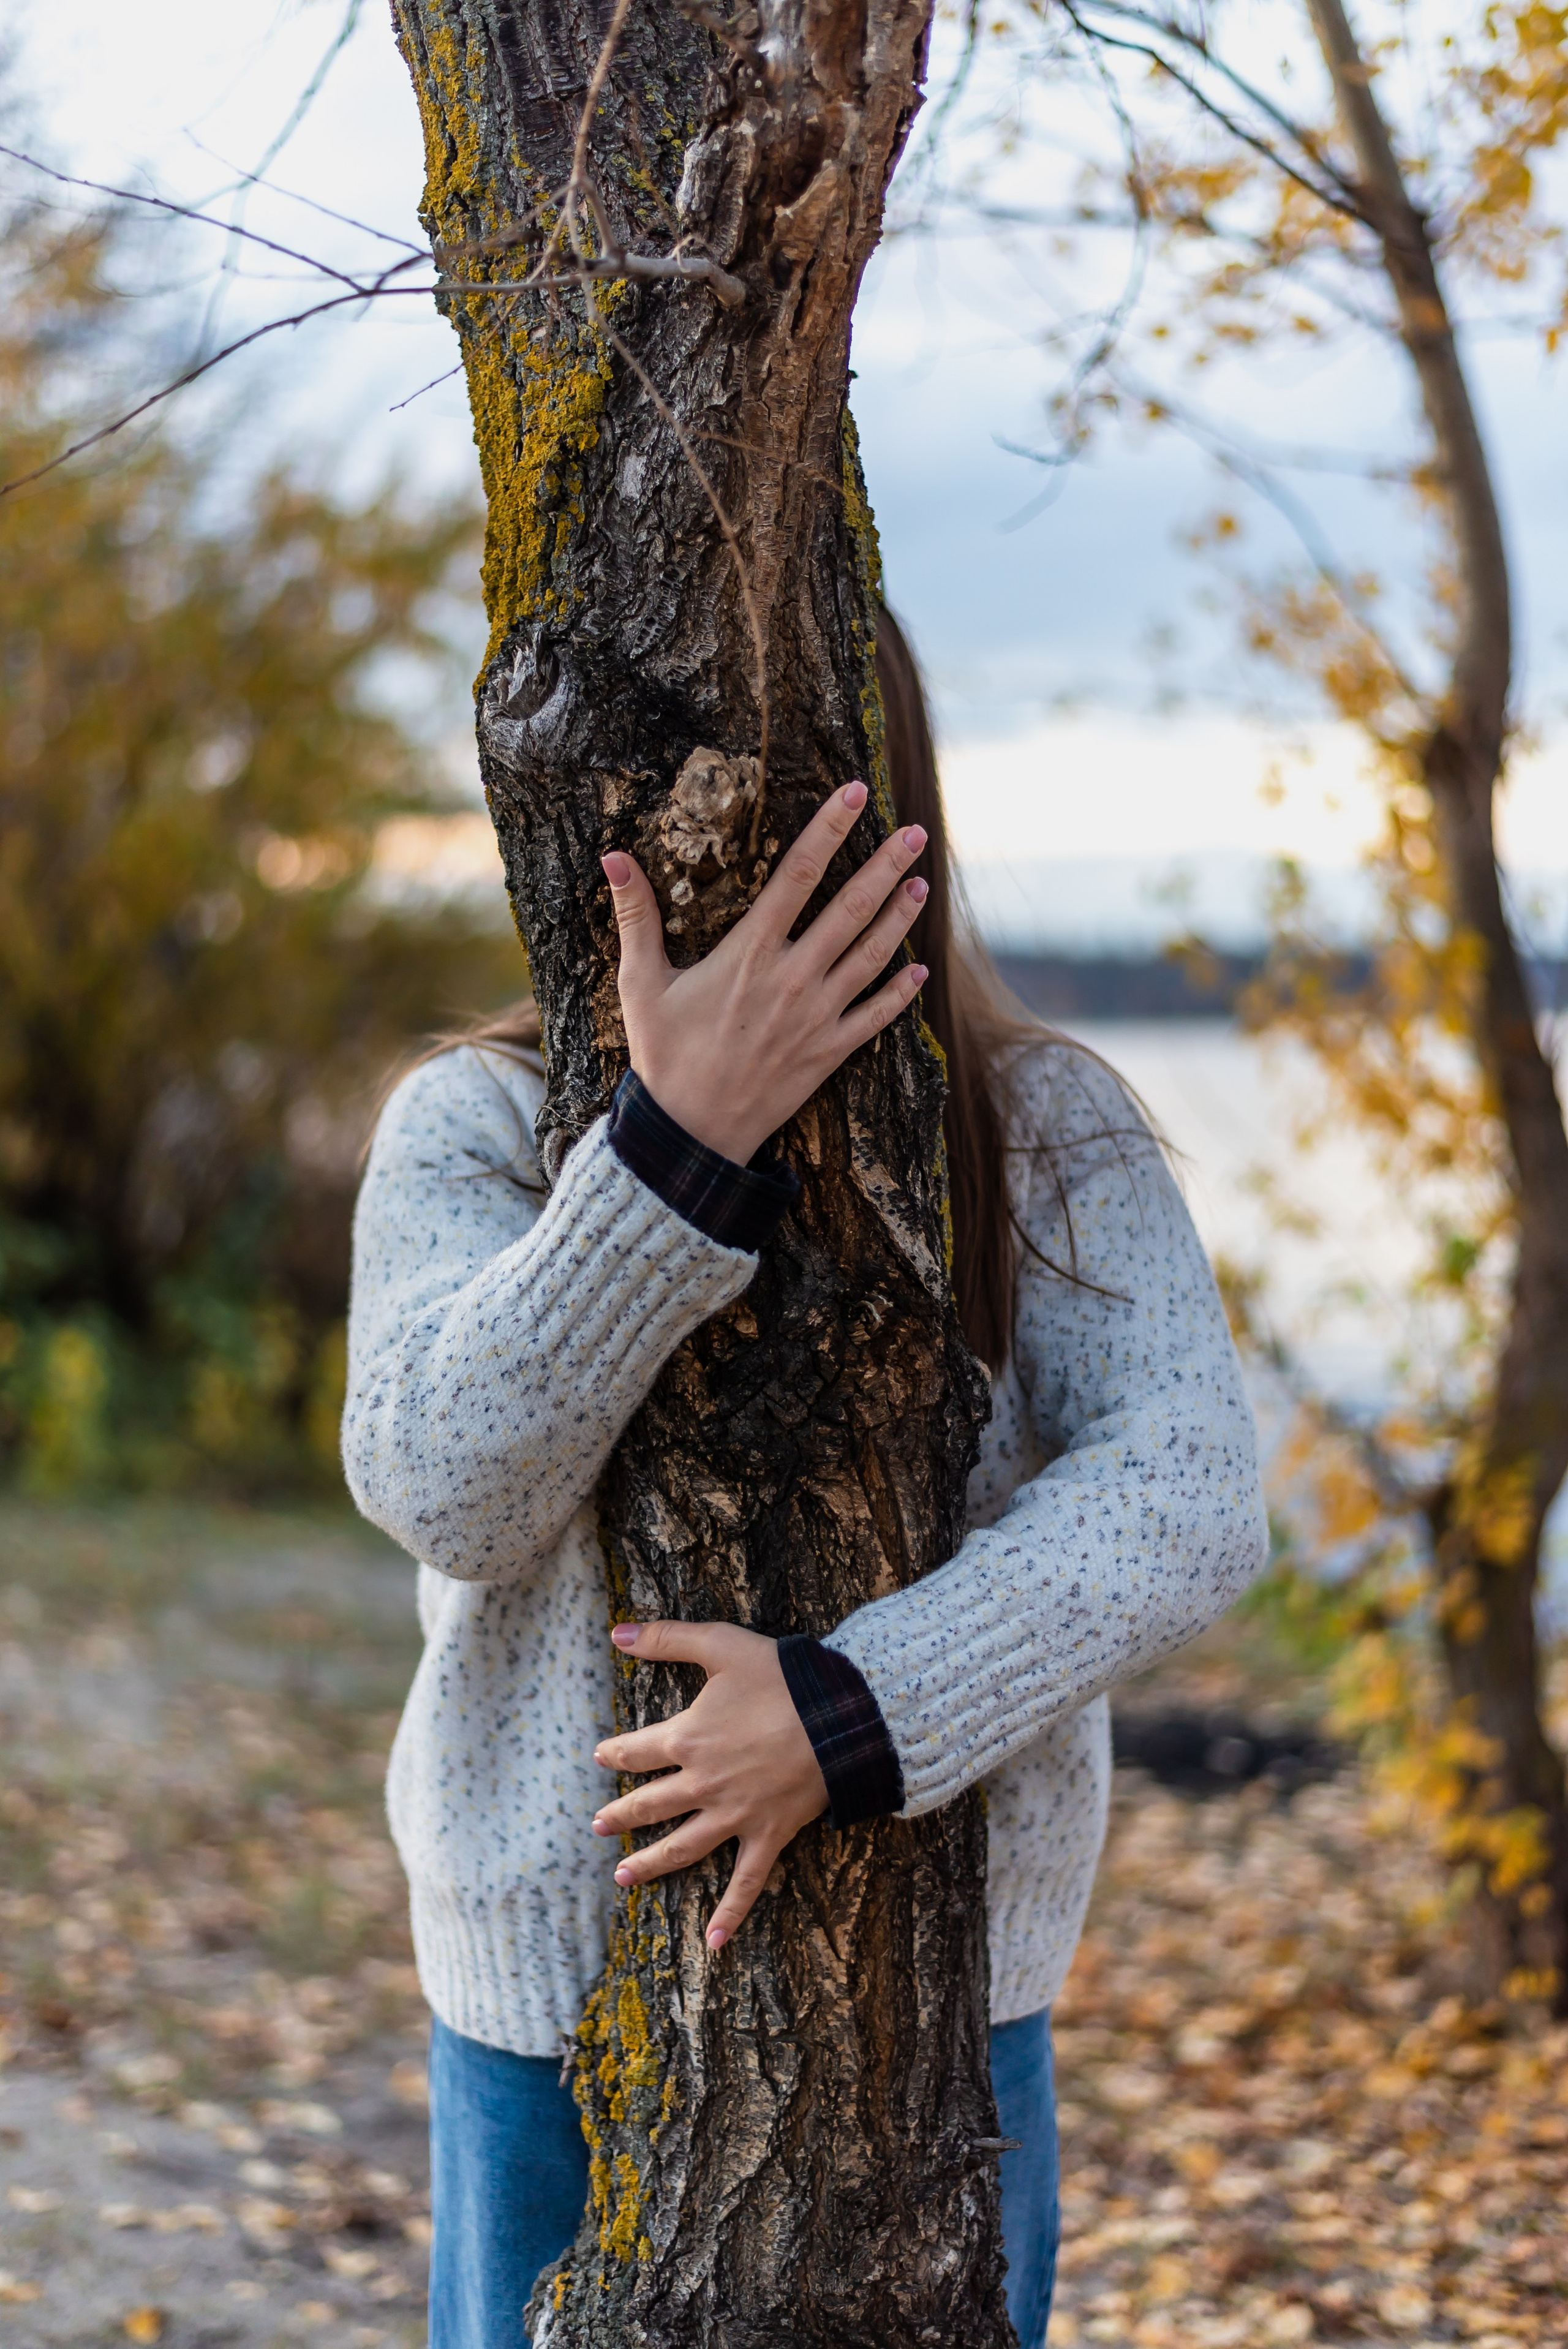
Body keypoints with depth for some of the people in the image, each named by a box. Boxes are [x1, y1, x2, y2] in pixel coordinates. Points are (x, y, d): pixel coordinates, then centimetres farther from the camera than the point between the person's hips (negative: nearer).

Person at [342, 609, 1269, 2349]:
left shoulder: (1047, 1133, -4)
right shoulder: (475, 1128, -5)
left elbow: (1186, 1497, -17)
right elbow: (439, 1483, -22)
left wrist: (855, 1711, -30)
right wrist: (682, 1137, -33)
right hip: (562, 1967, 0)